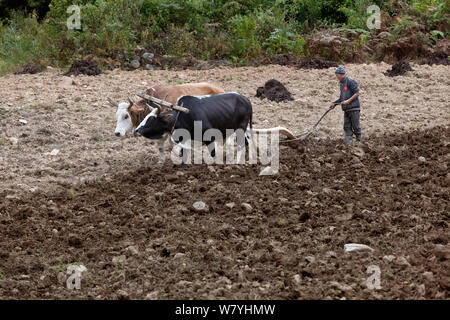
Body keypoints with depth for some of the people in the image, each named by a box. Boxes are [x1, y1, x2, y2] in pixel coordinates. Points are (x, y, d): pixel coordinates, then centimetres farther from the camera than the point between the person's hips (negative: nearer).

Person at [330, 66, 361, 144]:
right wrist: (335, 103, 16)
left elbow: (357, 94, -14)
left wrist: (348, 101, -20)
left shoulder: (350, 81, -10)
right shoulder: (342, 83, 17)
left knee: (355, 126, -4)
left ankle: (359, 140, 5)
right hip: (346, 109, 8)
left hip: (354, 108, -8)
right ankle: (348, 143, 2)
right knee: (347, 127, 2)